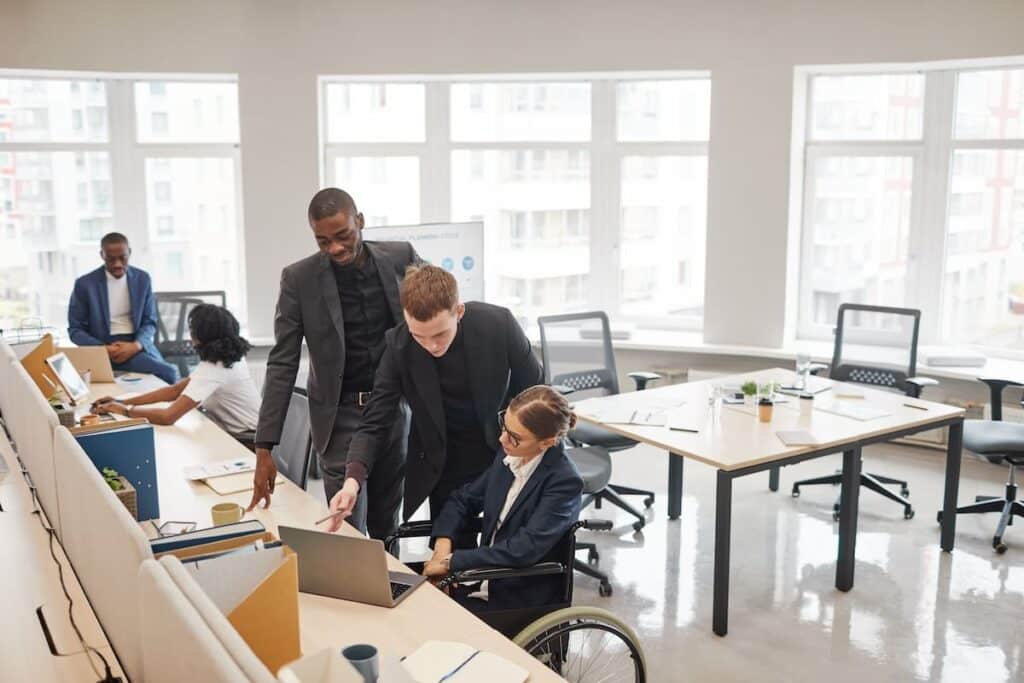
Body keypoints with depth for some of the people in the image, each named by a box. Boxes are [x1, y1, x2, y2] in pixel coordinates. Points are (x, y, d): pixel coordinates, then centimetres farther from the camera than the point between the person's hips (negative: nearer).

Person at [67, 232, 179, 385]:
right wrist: (103, 349, -17)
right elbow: (75, 330, 2)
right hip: (103, 349, -4)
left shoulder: (142, 278, 5)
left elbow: (149, 322, 7)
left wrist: (135, 345, -15)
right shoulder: (85, 284, -3)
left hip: (137, 345, 4)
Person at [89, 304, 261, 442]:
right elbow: (176, 390, 6)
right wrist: (123, 401, 1)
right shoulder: (226, 356, 3)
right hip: (240, 435, 7)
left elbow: (168, 416, -28)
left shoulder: (212, 369, -23)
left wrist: (124, 410, -14)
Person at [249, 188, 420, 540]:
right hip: (339, 414, -2)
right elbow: (282, 364, -9)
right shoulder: (299, 278, -10)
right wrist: (265, 447, -13)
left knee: (387, 524, 13)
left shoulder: (401, 257, -5)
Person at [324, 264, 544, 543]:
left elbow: (534, 389, -5)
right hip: (444, 465, 0)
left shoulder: (498, 324, -21)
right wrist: (353, 479, -30)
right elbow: (374, 423, -14)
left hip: (505, 452, 0)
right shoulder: (399, 346, -19)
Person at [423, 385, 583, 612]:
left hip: (519, 604, -6)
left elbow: (524, 549, -26)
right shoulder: (509, 456, 1)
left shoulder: (565, 482, -20)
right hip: (486, 583, 6)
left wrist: (451, 561, -22)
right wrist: (443, 544, -7)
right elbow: (464, 498, 11)